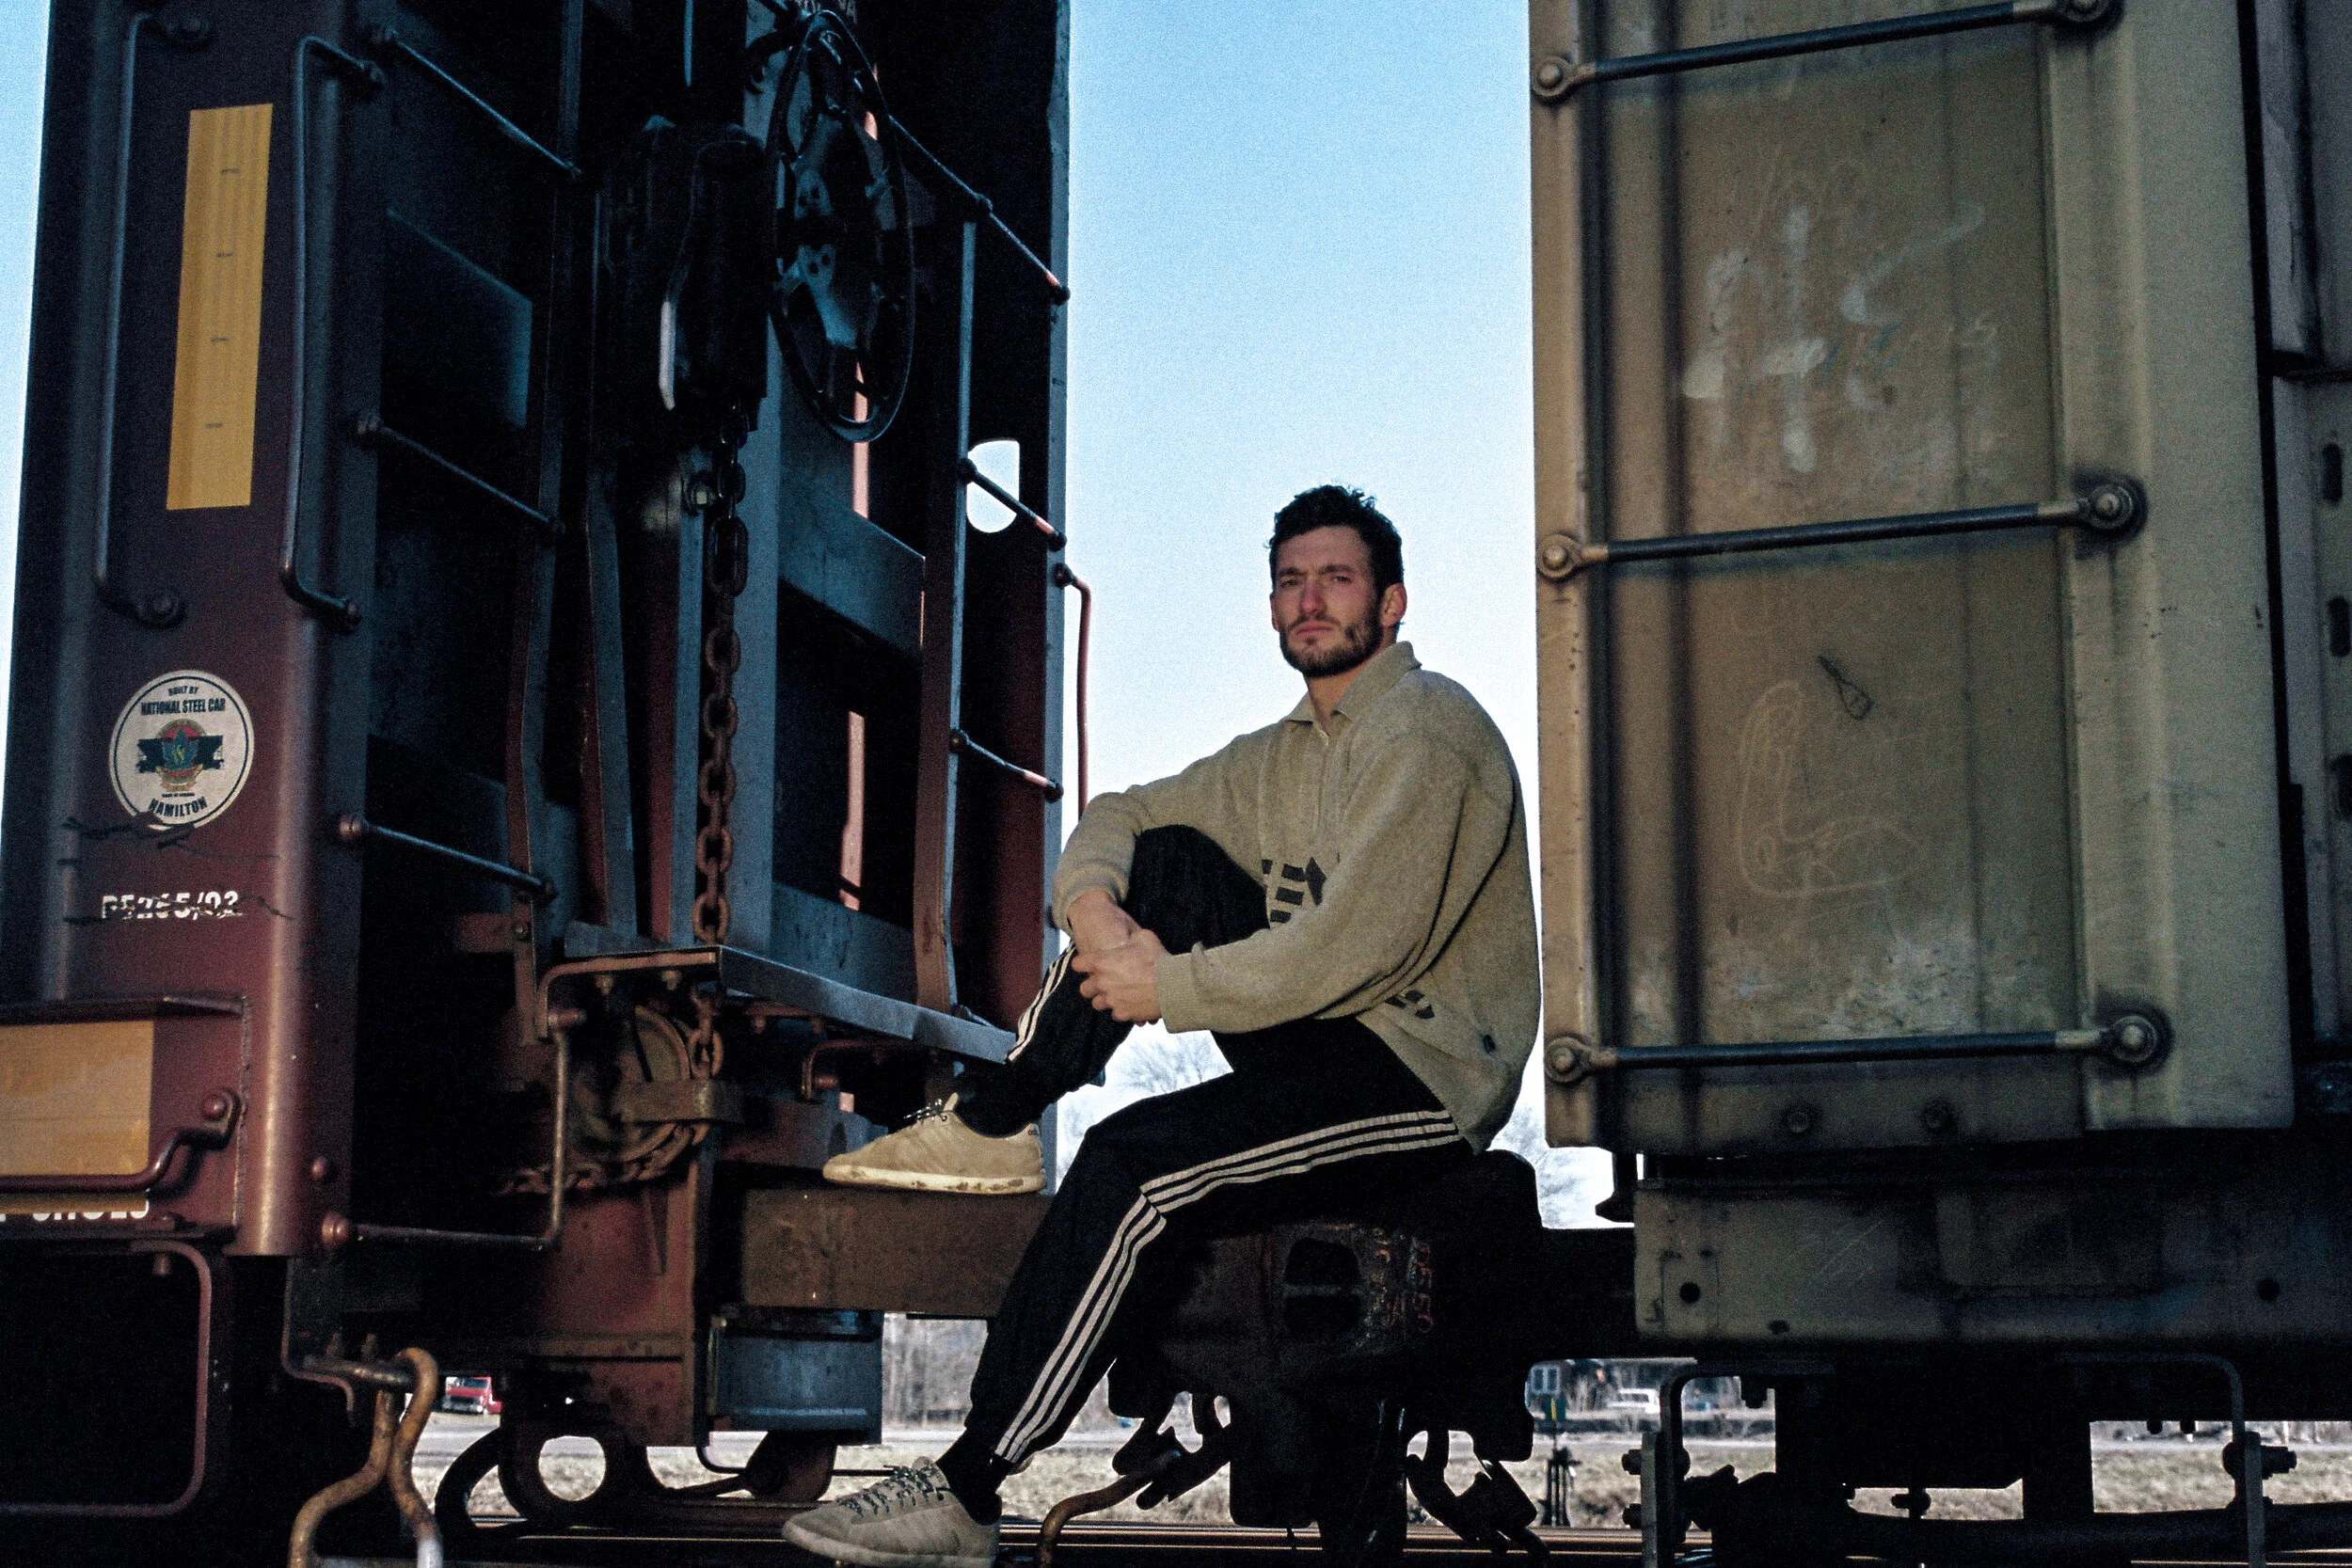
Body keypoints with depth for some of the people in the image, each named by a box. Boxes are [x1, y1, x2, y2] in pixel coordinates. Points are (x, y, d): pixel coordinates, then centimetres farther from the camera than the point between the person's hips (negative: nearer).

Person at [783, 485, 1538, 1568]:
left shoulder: (1427, 729, -11)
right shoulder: (1284, 753, 18)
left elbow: (1352, 949, -22)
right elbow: (1119, 816, 17)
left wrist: (1167, 987, -16)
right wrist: (1092, 906, -7)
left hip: (1420, 1069, -9)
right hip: (1319, 1039, 9)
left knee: (1135, 1163, -26)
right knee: (1165, 860, 0)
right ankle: (994, 1126, -5)